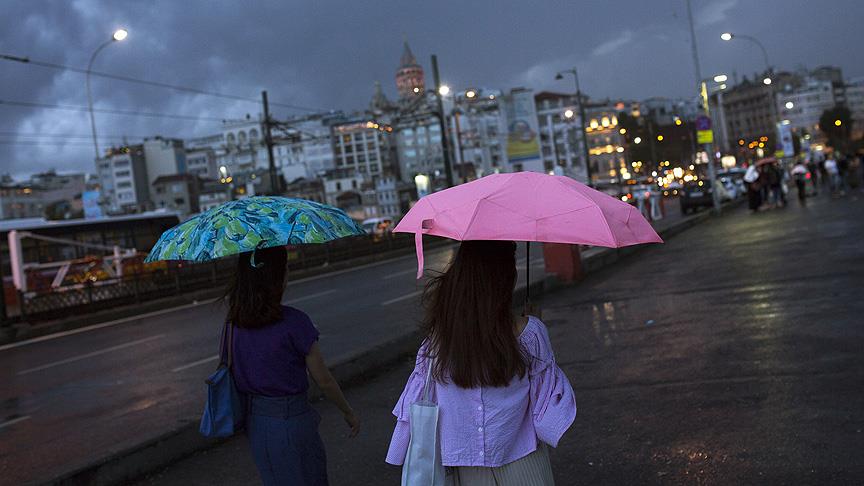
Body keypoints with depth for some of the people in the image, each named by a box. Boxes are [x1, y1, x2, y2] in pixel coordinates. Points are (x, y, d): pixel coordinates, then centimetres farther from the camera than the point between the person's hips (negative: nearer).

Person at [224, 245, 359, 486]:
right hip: (289, 421, -6)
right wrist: (348, 412, 1)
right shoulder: (293, 322, -22)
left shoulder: (233, 321, -5)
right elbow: (324, 381, -13)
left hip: (254, 421, 6)